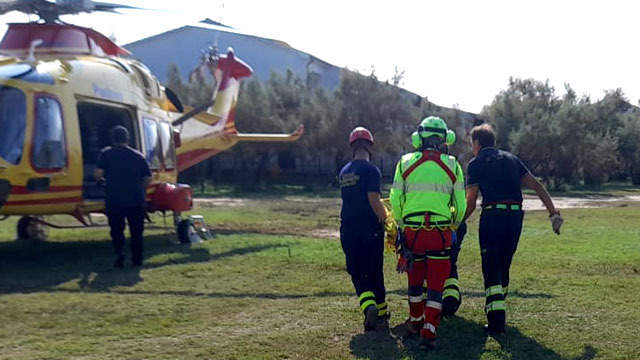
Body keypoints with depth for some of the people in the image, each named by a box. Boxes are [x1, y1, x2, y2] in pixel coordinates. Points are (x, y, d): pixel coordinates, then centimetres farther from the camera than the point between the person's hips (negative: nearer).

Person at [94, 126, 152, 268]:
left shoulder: (107, 154, -3)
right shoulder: (138, 156, 5)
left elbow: (98, 174, -13)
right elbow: (148, 178, 5)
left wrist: (101, 180, 9)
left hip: (114, 200, -2)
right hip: (136, 201, 2)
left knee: (117, 229, 8)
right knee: (136, 230, 14)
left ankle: (120, 253, -13)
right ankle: (137, 259, 16)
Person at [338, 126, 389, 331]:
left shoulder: (343, 172, 11)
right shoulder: (370, 170, -11)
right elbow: (374, 200, -17)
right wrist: (386, 219, -3)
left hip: (348, 229, 4)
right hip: (370, 228, -4)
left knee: (356, 271, 6)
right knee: (374, 270, 10)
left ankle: (369, 306, -15)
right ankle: (380, 308, 22)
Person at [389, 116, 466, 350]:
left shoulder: (405, 162, 0)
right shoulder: (452, 165, -1)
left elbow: (395, 200, 3)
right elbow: (460, 205, 3)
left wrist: (402, 225, 18)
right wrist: (453, 226, 21)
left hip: (412, 231, 1)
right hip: (441, 232, -1)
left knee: (415, 278, 20)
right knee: (436, 283, 5)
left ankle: (416, 321, 37)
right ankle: (428, 333, -1)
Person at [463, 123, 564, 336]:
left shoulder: (476, 163, 5)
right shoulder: (511, 159, 21)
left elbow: (470, 203, 1)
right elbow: (537, 186, 15)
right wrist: (554, 213, 15)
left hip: (493, 215, -5)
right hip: (516, 215, 5)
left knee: (491, 270, -3)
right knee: (504, 266, 19)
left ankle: (496, 323, -10)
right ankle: (497, 308, 33)